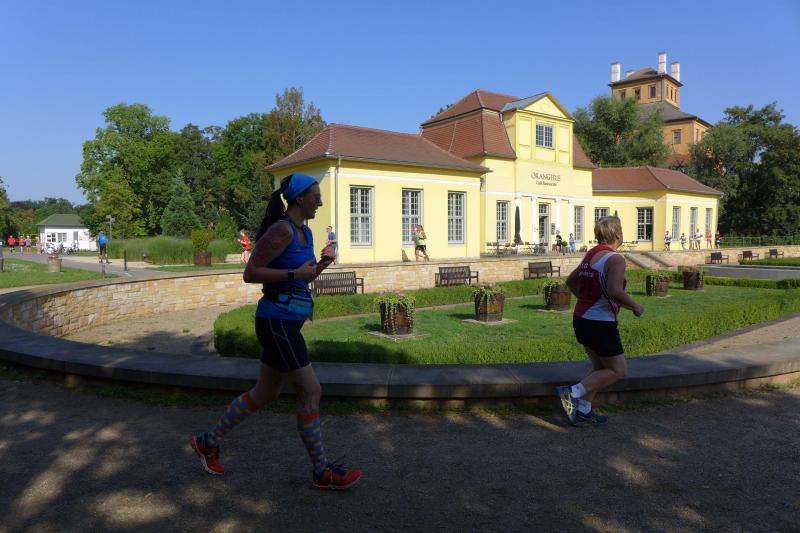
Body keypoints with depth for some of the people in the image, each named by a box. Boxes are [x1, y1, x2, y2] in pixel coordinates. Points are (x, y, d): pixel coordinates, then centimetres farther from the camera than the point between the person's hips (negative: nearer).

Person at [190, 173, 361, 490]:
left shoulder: (304, 232, 13)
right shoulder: (281, 230, -15)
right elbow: (250, 274, -17)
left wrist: (321, 264, 3)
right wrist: (295, 273, -21)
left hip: (286, 322, 10)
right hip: (277, 322, -10)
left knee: (265, 393, 17)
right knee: (310, 392, -4)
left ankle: (208, 442, 34)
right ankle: (322, 472, 10)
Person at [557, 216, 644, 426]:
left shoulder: (590, 255, 11)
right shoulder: (615, 259, -16)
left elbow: (571, 281, 20)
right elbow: (615, 291, -29)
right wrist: (635, 306, -13)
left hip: (581, 319, 9)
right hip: (600, 323, -9)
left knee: (600, 367, 20)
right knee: (618, 371, 4)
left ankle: (583, 412, 18)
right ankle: (572, 393, -5)